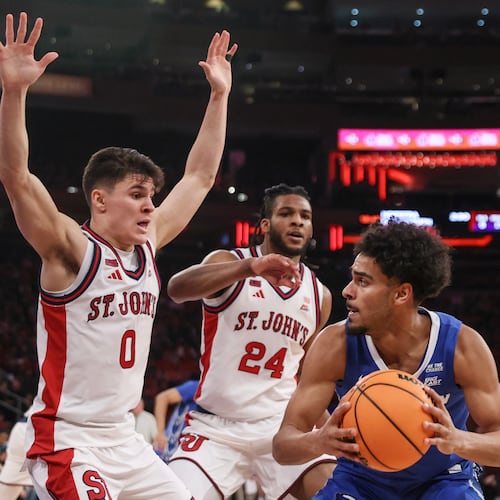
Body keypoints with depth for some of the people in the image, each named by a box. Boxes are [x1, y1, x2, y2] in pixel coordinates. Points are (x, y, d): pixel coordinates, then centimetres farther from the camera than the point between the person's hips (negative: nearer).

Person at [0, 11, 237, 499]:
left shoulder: (147, 245, 7)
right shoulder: (71, 251, -12)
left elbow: (199, 177, 18)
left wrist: (219, 96, 16)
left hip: (123, 438, 8)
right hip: (66, 441, -8)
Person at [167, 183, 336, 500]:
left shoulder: (320, 295, 10)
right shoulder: (229, 262, -4)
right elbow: (176, 288, -28)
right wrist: (249, 267, -42)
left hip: (281, 426, 3)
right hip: (216, 428, -3)